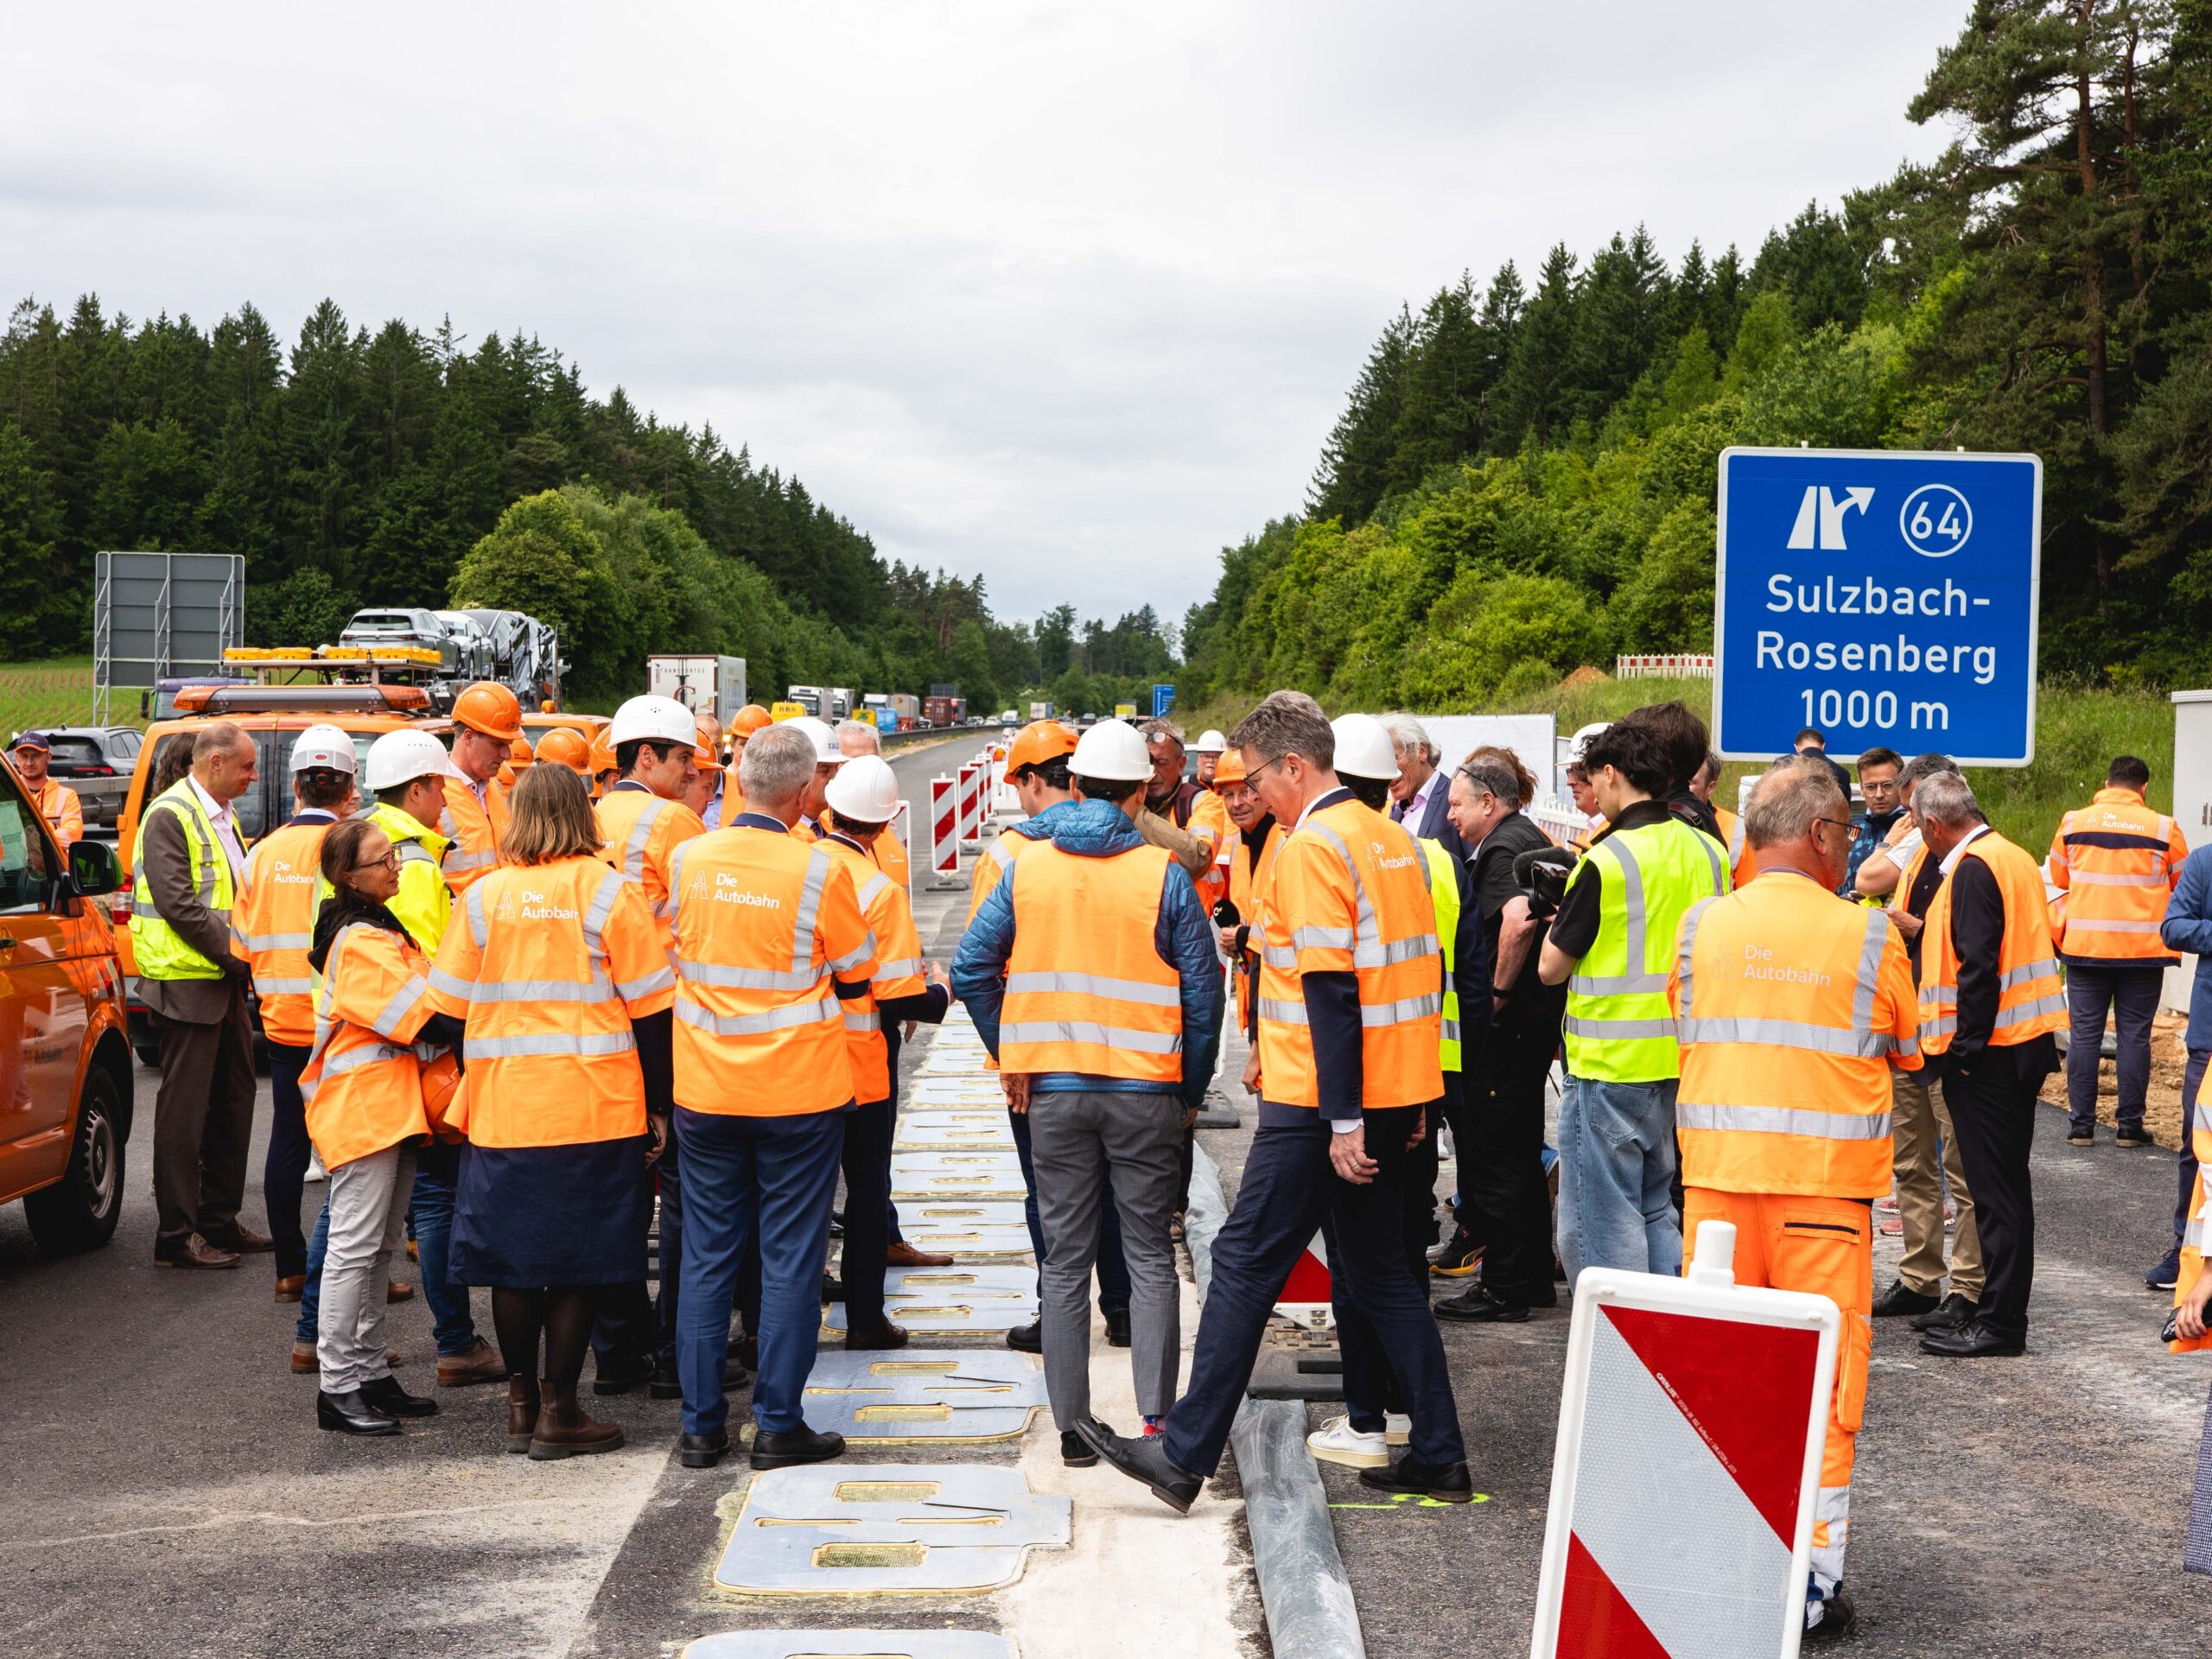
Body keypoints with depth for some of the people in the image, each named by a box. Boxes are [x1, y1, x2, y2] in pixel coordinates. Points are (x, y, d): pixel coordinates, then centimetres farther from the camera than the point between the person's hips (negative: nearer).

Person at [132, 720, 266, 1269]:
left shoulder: (221, 817, 16)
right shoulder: (170, 817, -13)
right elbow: (178, 905, -20)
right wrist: (239, 955, -17)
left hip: (226, 980, 9)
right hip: (186, 982, -9)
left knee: (232, 1102, 14)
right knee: (185, 1110, -4)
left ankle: (220, 1220, 24)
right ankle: (176, 1235, 2)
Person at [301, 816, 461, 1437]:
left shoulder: (379, 932, 19)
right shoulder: (360, 942, -14)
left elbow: (414, 1008, 18)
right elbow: (422, 1018, -19)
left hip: (389, 1105, 10)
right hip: (364, 1106, -10)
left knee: (379, 1247, 13)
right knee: (355, 1245, -7)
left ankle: (370, 1373, 20)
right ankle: (337, 1387, -3)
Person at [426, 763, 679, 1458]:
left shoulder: (484, 895, 1)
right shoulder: (609, 892, -5)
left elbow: (451, 1005, 5)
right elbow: (650, 1008, -4)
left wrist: (470, 1092, 18)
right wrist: (658, 1106, 4)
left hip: (503, 1108, 3)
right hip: (594, 1108, -2)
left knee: (513, 1260, 12)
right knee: (579, 1263, 5)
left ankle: (522, 1403, 21)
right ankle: (558, 1412, 7)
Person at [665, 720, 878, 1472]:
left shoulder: (687, 859, -3)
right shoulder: (820, 868, -14)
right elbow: (856, 974, -2)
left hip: (704, 1091, 3)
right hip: (798, 1089, -3)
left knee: (706, 1255, 11)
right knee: (790, 1256, 5)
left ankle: (701, 1425, 16)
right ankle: (778, 1425, 9)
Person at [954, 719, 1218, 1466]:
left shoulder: (1027, 869, 1)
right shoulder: (1162, 874, -6)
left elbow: (970, 969, 2)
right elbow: (1202, 991, -5)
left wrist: (1010, 1054, 11)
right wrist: (1191, 1090, 6)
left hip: (1054, 1089, 2)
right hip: (1145, 1090, -2)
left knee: (1064, 1259, 9)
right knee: (1150, 1256, 7)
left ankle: (1074, 1427, 11)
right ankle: (1156, 1420, 3)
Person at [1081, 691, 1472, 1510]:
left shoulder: (1312, 846, -14)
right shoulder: (1390, 838, 13)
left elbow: (1331, 990, -20)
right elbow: (1413, 969, 17)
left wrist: (1343, 1120, -21)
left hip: (1321, 1105, -9)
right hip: (1396, 1093, 9)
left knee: (1245, 1263, -2)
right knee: (1377, 1272, 14)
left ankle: (1185, 1454, 3)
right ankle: (1436, 1456, 15)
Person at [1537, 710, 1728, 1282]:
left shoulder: (1607, 861, -16)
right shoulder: (1706, 851, 5)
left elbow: (1551, 968, -10)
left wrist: (1559, 922, 11)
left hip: (1611, 1066, -7)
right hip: (1687, 1063, 7)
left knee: (1604, 1223, 2)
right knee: (1657, 1210, 18)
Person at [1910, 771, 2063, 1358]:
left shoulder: (1972, 869, -15)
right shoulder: (2015, 858, 15)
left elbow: (1977, 965, -21)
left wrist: (1966, 1047, -18)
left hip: (1988, 1051, -10)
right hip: (2026, 1043, 10)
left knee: (1996, 1189, -5)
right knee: (2005, 1185, 14)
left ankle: (2000, 1322, -2)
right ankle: (2001, 1313, 21)